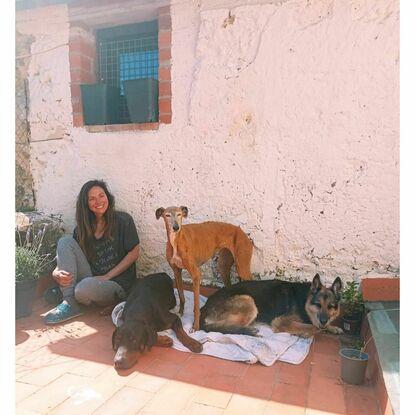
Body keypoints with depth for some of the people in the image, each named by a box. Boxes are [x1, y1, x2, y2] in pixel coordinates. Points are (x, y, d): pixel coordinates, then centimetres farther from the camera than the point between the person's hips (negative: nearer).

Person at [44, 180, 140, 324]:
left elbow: (134, 253, -6)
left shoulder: (123, 220, -4)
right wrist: (57, 274, -17)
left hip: (117, 283, -4)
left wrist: (107, 276, -11)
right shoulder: (82, 228, 9)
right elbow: (66, 258, 6)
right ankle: (68, 303, -19)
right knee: (65, 241, -12)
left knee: (84, 288, -36)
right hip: (90, 278, 5)